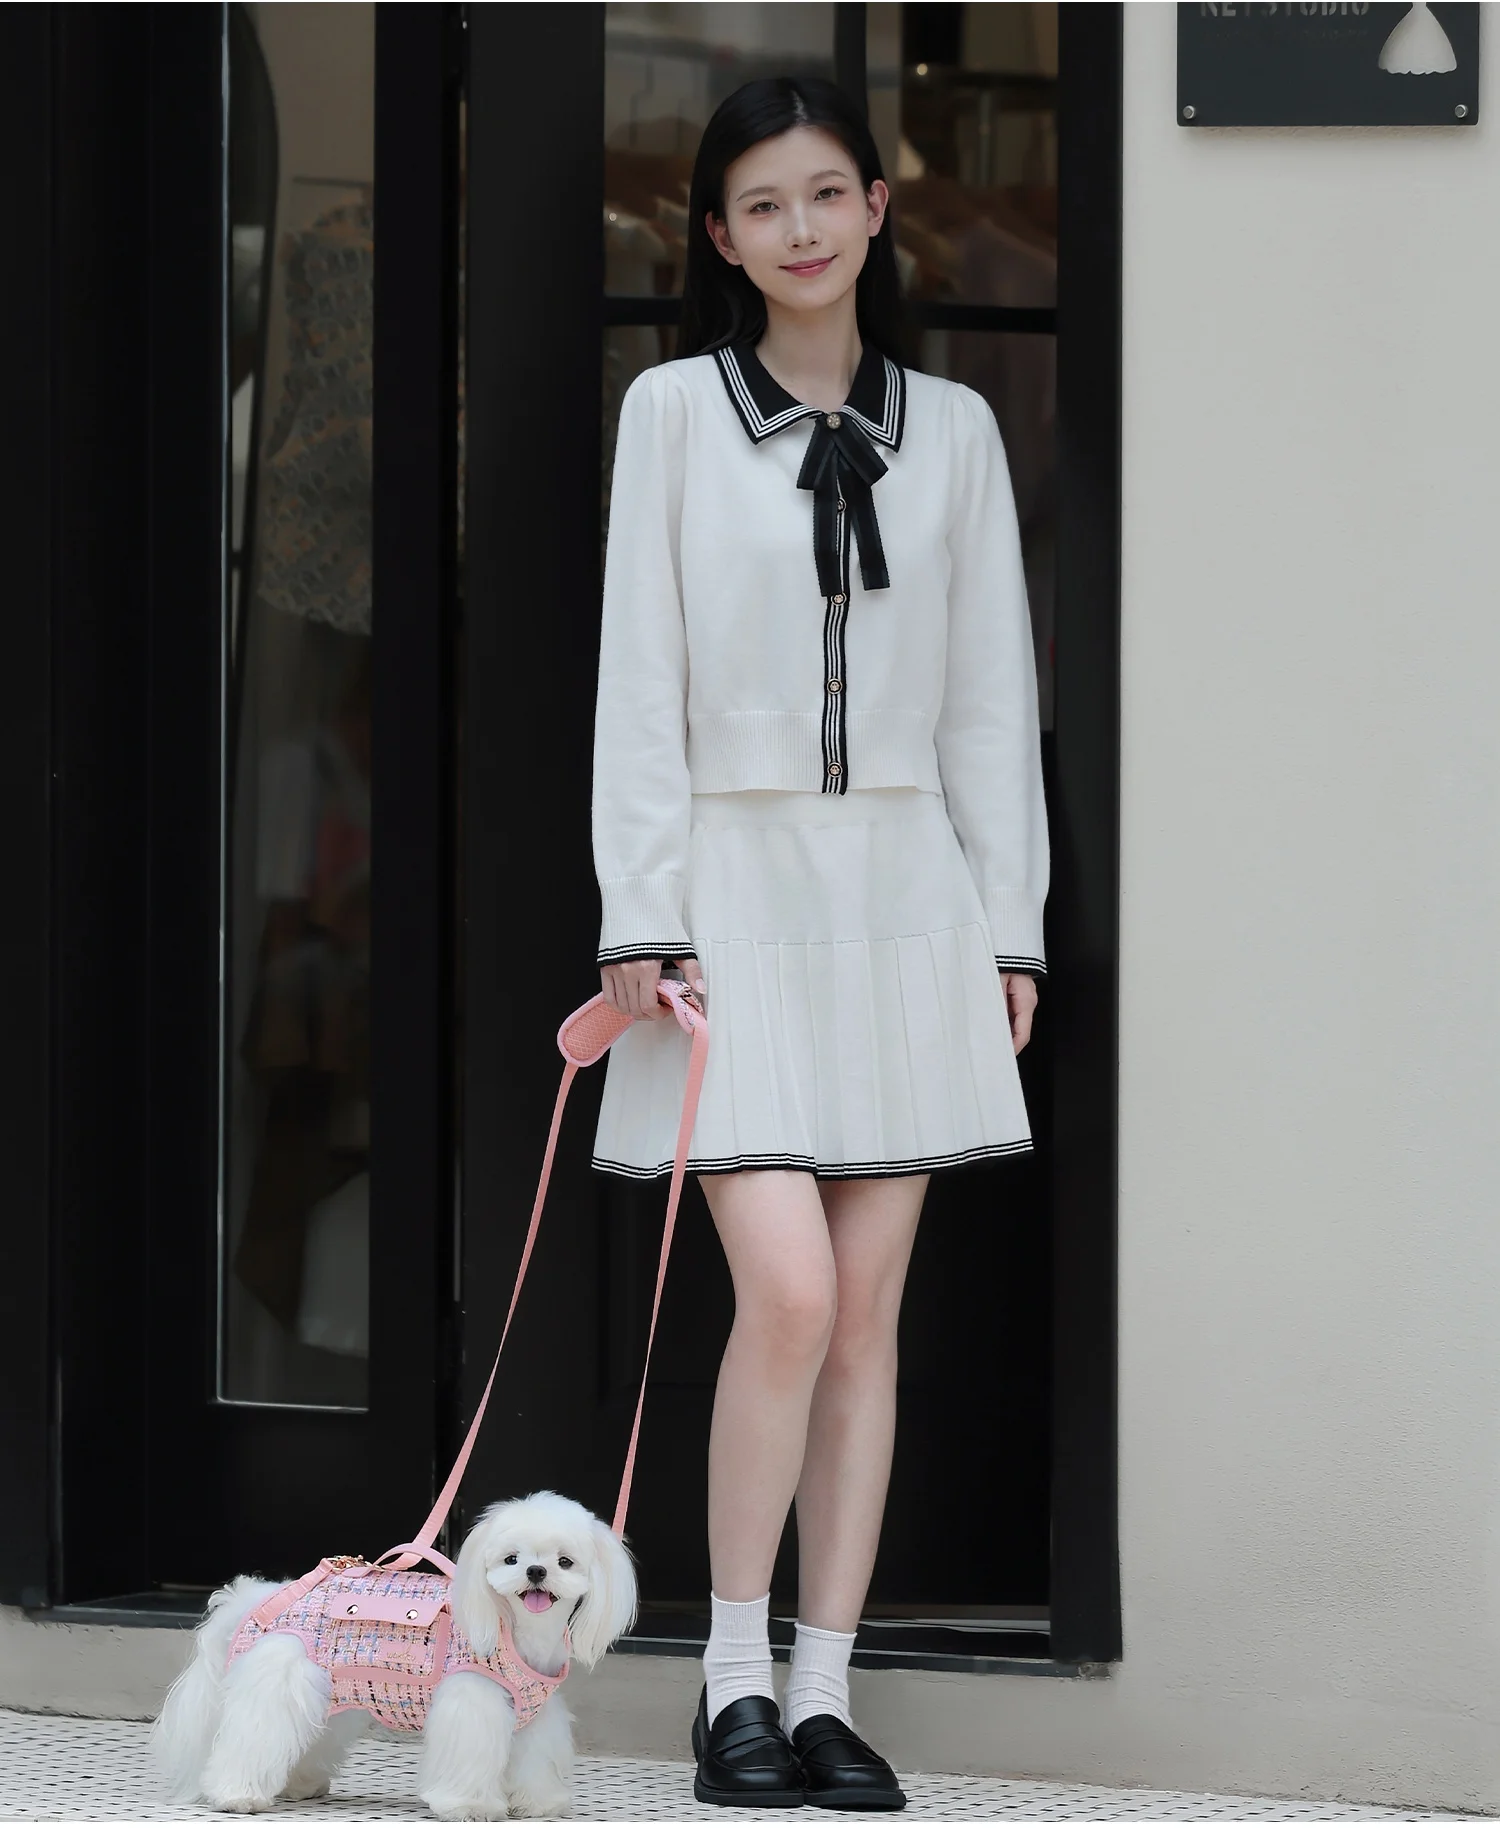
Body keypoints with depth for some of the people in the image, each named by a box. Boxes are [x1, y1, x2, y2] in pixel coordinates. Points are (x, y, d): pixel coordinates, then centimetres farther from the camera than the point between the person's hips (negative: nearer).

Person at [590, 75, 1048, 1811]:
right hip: (738, 885, -3)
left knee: (867, 1314, 1)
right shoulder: (676, 411, 3)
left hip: (904, 893, 3)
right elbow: (637, 676, 0)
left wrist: (1009, 926, 6)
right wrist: (641, 922, -6)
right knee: (788, 1293, -14)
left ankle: (823, 1693, 7)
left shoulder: (950, 428, 10)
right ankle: (733, 1682, -1)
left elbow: (990, 694, 11)